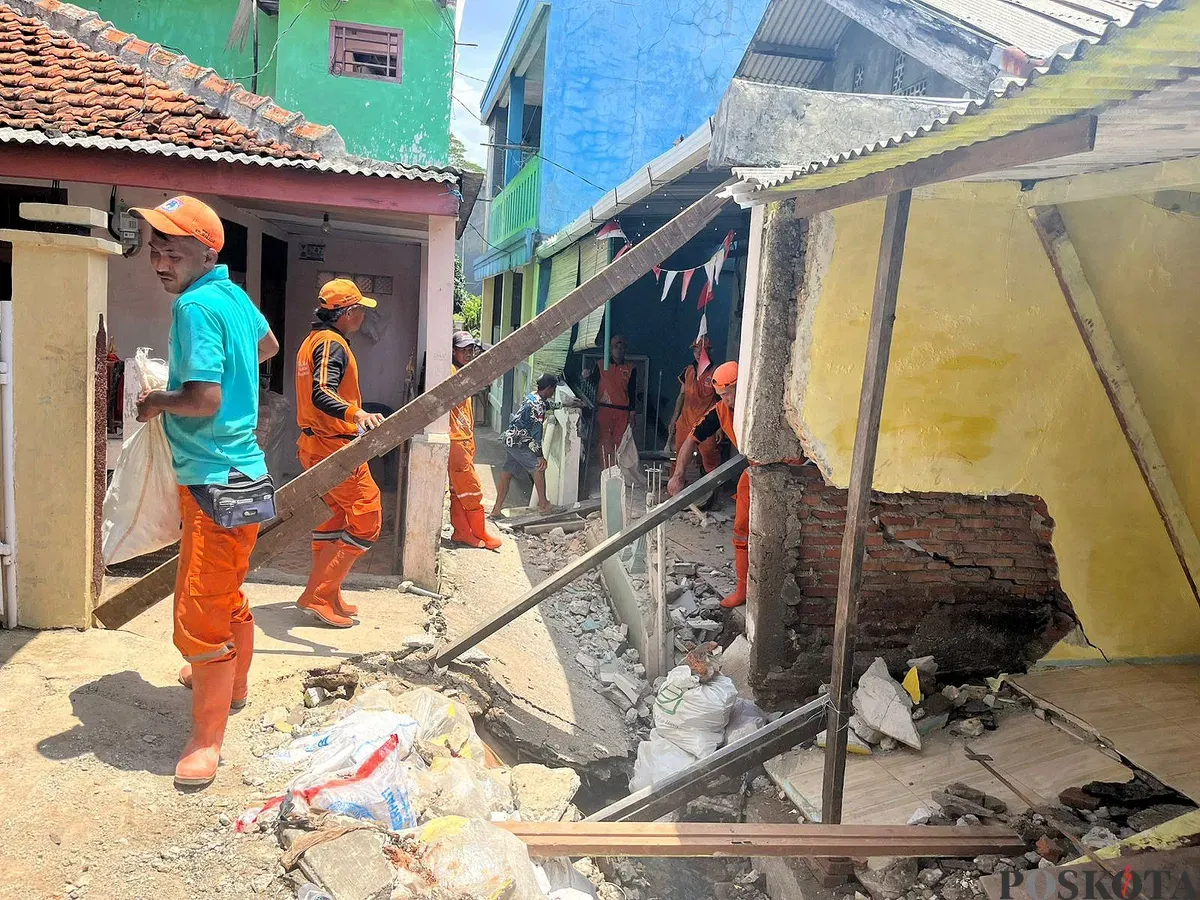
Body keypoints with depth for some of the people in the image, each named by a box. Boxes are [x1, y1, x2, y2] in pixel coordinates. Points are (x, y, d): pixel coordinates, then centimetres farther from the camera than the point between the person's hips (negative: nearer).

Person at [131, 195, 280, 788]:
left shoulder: (195, 306, -19)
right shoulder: (233, 295, 8)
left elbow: (204, 400, -27)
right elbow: (267, 345, 29)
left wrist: (157, 401, -9)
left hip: (216, 482, -11)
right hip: (237, 469, 11)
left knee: (198, 617, -3)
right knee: (225, 592, 28)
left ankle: (207, 739, 10)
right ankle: (232, 681, 48)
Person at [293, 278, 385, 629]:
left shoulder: (312, 340, 16)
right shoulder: (333, 344, -16)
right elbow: (321, 395, -32)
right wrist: (356, 414, -48)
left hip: (317, 444, 11)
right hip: (336, 447, -11)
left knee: (332, 521, 17)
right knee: (367, 520, -5)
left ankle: (327, 598, 24)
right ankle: (318, 595, -3)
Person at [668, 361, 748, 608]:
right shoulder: (721, 411, -7)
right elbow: (693, 439, 0)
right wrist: (678, 476, -7)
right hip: (752, 473, 5)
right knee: (742, 532, 8)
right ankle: (744, 589, 20)